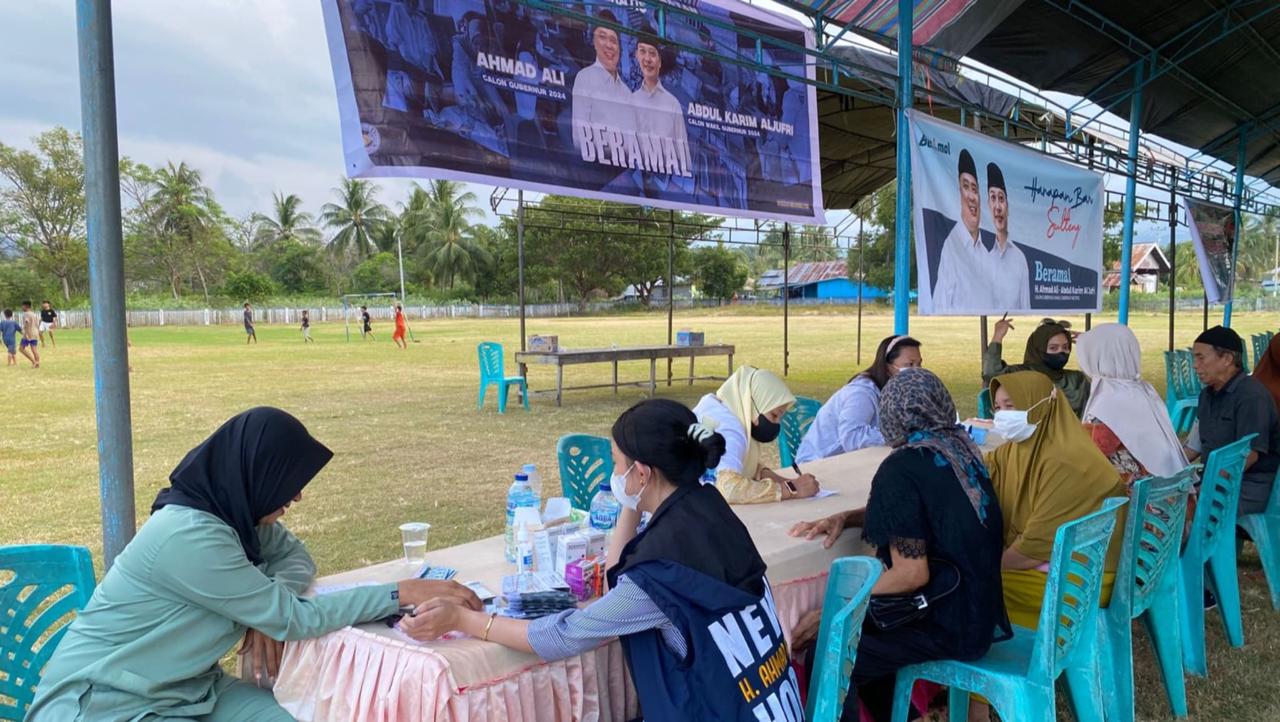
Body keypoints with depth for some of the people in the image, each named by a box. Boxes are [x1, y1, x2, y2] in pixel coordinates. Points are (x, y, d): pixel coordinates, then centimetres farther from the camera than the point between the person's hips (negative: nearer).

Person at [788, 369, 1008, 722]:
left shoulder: (903, 468, -20)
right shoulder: (963, 449, 5)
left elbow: (912, 574, -22)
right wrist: (845, 517, 5)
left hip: (946, 623, -9)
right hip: (979, 609, 9)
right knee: (860, 627, 23)